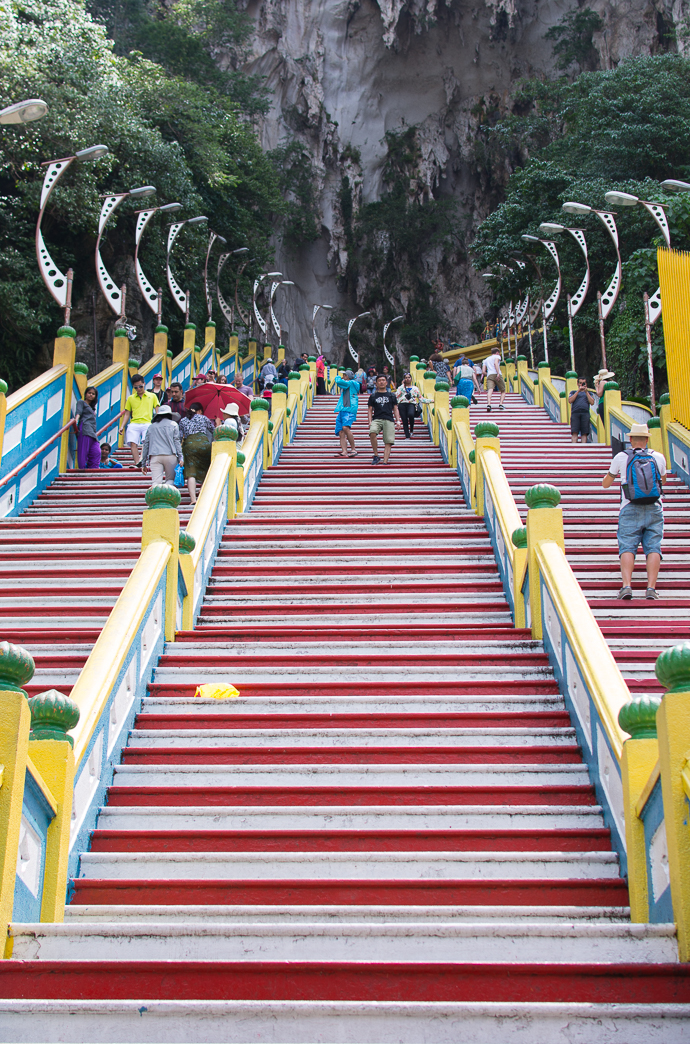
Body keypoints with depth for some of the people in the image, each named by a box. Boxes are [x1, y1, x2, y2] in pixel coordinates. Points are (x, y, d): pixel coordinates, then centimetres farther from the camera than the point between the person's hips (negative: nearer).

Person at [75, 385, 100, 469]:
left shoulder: (92, 407, 34)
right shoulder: (81, 402, 14)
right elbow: (78, 412, -4)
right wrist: (76, 420, -23)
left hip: (92, 432, 7)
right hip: (85, 429, -7)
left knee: (96, 452, -9)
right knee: (83, 452, -16)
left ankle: (93, 471, -14)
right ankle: (82, 470, -22)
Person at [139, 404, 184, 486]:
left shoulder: (151, 426, 17)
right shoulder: (173, 424, 11)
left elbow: (146, 444, 16)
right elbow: (177, 441, 3)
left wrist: (143, 463, 20)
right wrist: (180, 457, 1)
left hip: (155, 457, 1)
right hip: (170, 455, -1)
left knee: (155, 482, -5)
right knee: (170, 479, 8)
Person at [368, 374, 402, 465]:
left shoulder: (391, 395, 19)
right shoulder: (373, 396, 18)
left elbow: (395, 409, 18)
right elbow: (370, 410, 15)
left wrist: (398, 421, 4)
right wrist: (370, 422, 1)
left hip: (389, 420, 1)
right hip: (376, 419, -1)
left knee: (388, 442, -12)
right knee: (372, 432, -31)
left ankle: (385, 462, -14)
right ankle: (376, 456, -19)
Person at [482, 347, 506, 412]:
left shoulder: (486, 360, 30)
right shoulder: (497, 356, 14)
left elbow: (483, 371, 21)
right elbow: (496, 363, -9)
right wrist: (498, 373, -18)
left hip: (489, 375, 3)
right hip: (497, 375, -3)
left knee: (490, 390, -18)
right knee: (503, 391, 12)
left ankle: (488, 404, -43)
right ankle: (500, 404, -11)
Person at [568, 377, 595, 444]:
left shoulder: (589, 393, 25)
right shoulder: (573, 392, 24)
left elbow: (592, 403, 7)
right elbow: (570, 400, 4)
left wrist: (586, 392, 3)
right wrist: (578, 391, 1)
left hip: (585, 413, 1)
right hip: (575, 413, -1)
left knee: (584, 433, -10)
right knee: (574, 432, -14)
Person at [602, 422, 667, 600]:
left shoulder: (621, 457, 3)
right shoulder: (658, 457, 8)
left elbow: (605, 484, 16)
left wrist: (611, 473, 37)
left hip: (630, 511, -1)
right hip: (654, 510, 1)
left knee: (627, 548, -6)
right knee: (653, 548, -2)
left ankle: (626, 585, -23)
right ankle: (651, 587, -15)